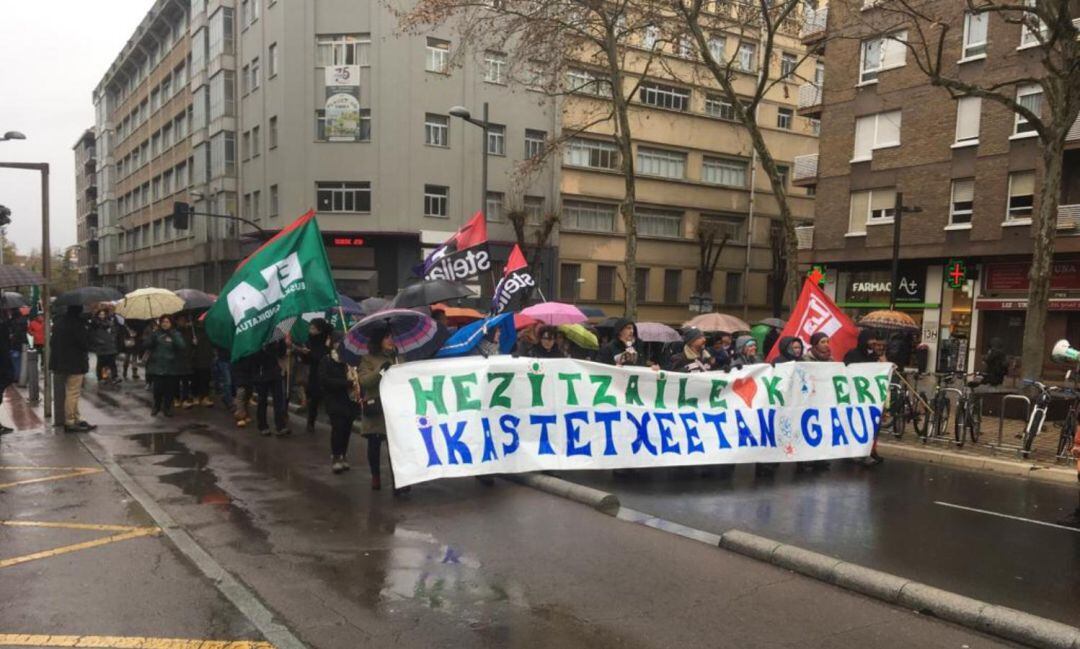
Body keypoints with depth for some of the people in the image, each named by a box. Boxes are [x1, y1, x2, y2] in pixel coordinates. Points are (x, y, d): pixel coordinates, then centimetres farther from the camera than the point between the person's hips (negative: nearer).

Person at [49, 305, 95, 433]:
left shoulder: (60, 321, 10)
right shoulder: (76, 323, -18)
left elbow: (53, 342, 15)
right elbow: (84, 343, -18)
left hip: (61, 361, 9)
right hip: (75, 364, -9)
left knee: (71, 393, 17)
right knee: (73, 393, -3)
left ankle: (76, 419, 25)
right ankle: (70, 422, 1)